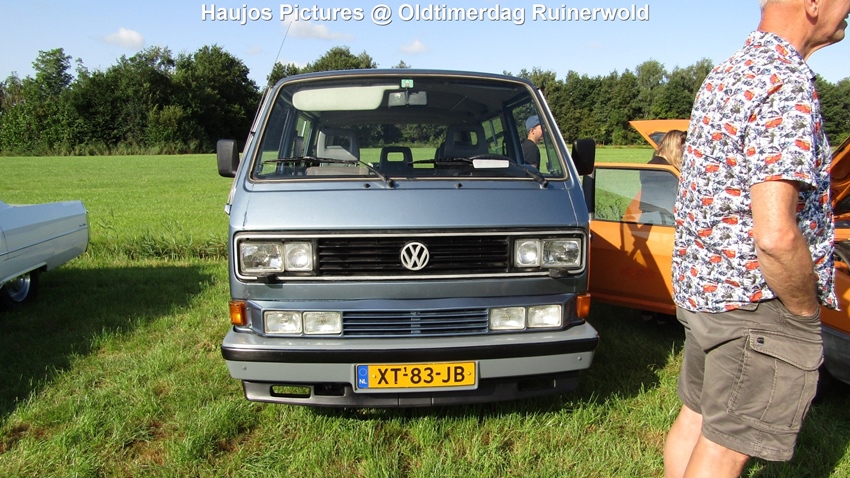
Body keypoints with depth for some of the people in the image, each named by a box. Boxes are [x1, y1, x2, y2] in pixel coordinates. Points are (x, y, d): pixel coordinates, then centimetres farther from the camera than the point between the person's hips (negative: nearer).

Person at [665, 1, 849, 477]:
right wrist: (806, 311, -12)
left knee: (695, 418, 22)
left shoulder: (727, 72, 10)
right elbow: (775, 234, -29)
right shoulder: (788, 85, -20)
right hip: (758, 303, -9)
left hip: (702, 286, 9)